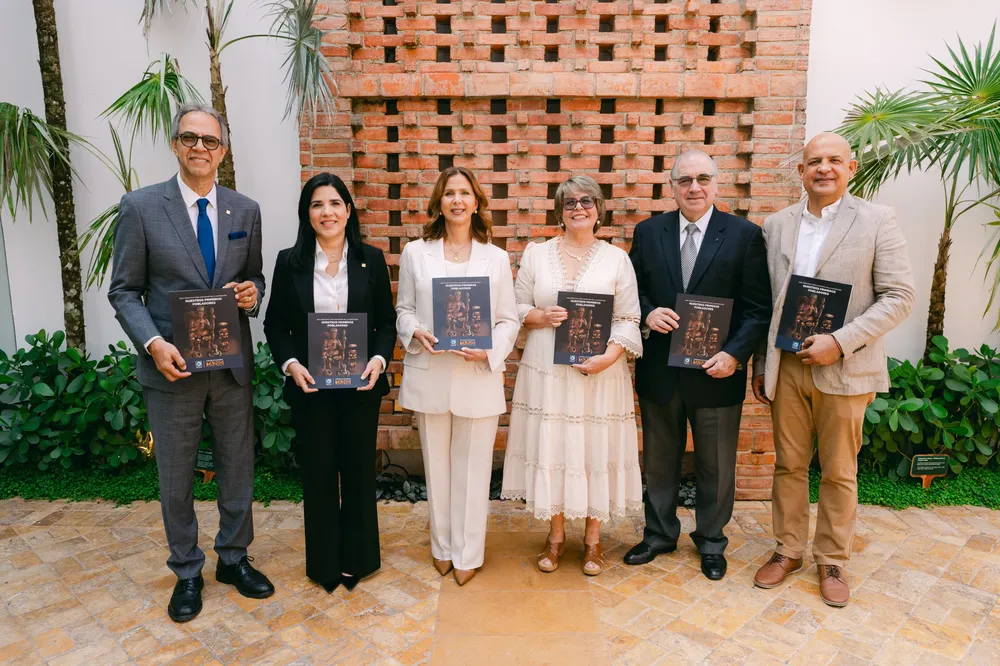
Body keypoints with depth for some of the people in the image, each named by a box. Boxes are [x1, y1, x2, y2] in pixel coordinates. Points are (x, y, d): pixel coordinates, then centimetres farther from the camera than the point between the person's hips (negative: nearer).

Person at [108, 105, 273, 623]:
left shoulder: (245, 210, 4)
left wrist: (252, 292, -11)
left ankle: (233, 559, 35)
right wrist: (153, 343, -18)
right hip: (171, 365, -2)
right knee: (175, 477, 11)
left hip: (232, 364, 3)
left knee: (238, 468, 14)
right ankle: (186, 571, 32)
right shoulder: (140, 206, -5)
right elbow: (124, 291, -3)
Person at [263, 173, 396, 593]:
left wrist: (379, 359, -13)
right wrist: (290, 364, -12)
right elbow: (275, 324, 3)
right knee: (318, 473, 9)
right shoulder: (290, 262, 0)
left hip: (361, 385, 0)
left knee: (359, 469, 10)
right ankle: (324, 563, 28)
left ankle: (357, 559, 30)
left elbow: (387, 321, 3)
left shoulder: (371, 260, 1)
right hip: (310, 386, 0)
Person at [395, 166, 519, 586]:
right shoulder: (415, 253, 4)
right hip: (429, 375, 1)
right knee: (436, 465, 13)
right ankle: (442, 546, 33)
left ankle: (468, 553, 24)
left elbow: (509, 319, 2)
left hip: (479, 378, -1)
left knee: (473, 468, 7)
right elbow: (403, 308, 8)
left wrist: (489, 350, -15)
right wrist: (415, 332, -12)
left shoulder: (496, 258, 3)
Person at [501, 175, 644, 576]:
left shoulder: (616, 259, 3)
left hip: (599, 372, 0)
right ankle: (555, 535, 26)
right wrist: (540, 316, -14)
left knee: (596, 449, 6)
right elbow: (515, 309, 7)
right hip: (546, 370, 1)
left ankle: (593, 538, 25)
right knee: (550, 447, 6)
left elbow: (628, 320, 0)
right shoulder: (536, 254, 5)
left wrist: (608, 356, -15)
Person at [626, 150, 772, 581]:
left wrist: (735, 354, -17)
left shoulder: (745, 235, -4)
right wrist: (647, 313, -14)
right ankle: (659, 533, 36)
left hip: (717, 371, -2)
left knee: (715, 464, 13)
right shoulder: (648, 232, 3)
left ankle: (711, 541, 34)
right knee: (659, 460, 16)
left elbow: (758, 308, -5)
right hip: (658, 371, 2)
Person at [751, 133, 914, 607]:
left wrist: (840, 342, -18)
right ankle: (788, 550, 28)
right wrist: (760, 363, 9)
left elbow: (898, 297, -7)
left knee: (839, 471, 10)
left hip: (844, 368, -2)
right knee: (788, 464, 12)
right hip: (786, 366, 3)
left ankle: (833, 560, 27)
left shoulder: (876, 221, -3)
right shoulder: (776, 225, 6)